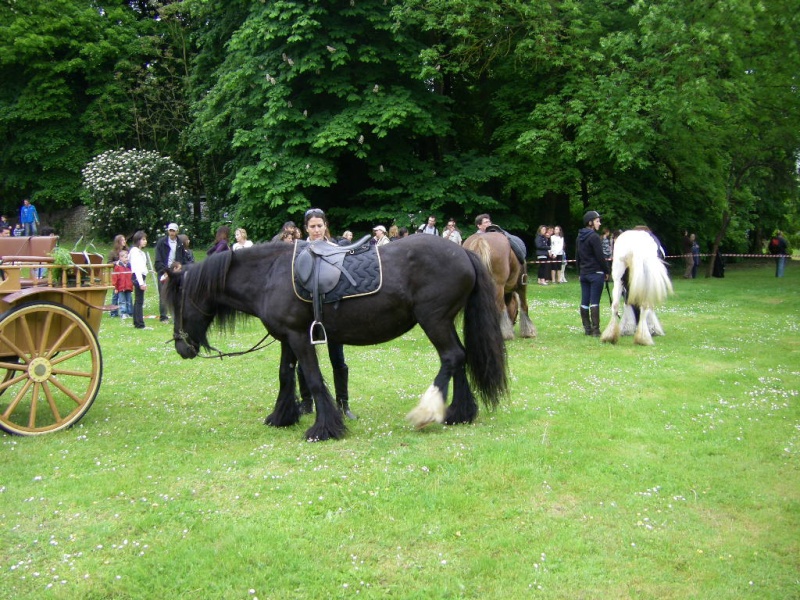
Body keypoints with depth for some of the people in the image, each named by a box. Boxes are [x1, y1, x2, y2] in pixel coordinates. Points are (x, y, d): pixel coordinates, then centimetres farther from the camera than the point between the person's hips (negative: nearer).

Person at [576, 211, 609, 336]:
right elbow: (600, 256, -14)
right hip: (596, 273, -8)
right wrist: (606, 271, -5)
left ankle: (587, 328, 12)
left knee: (584, 301, 7)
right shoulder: (594, 237, -13)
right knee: (594, 302, -7)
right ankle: (595, 330, -7)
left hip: (583, 273, 8)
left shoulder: (580, 237, 13)